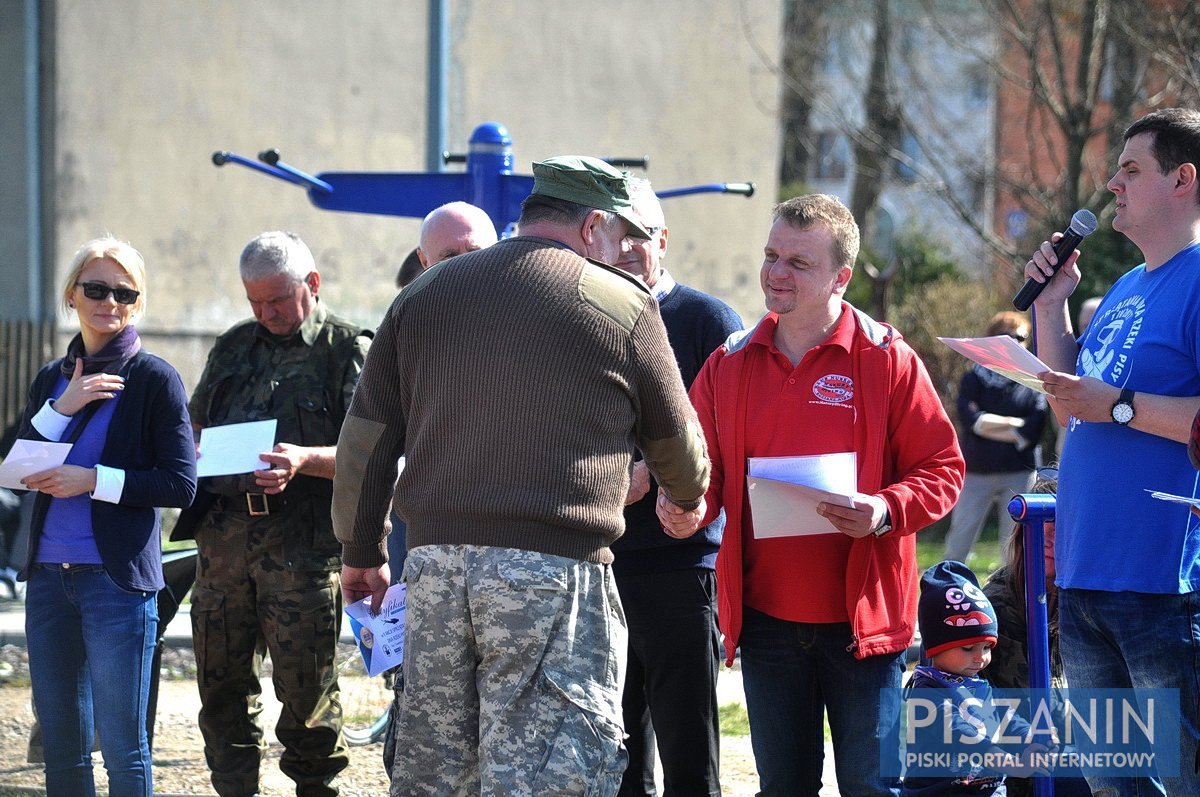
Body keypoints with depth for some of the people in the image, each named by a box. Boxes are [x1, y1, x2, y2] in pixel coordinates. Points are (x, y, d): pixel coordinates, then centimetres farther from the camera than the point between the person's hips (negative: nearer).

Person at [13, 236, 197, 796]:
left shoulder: (154, 379, -3)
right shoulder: (52, 380, 14)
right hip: (49, 575, 6)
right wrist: (62, 408, -10)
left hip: (117, 579, -6)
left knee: (122, 747, -3)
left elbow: (180, 485, -9)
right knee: (60, 744, 11)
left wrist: (92, 481, -15)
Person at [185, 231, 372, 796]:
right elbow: (195, 422, 26)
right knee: (221, 677, 7)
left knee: (305, 681, -4)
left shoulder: (347, 351, 2)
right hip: (224, 532, 5)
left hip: (302, 542, -5)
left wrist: (306, 461, -24)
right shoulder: (233, 348, 19)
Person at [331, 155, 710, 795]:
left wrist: (361, 552, 23)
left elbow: (366, 437, 13)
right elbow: (674, 437, 15)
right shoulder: (623, 304, 2)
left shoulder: (424, 294, 14)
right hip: (555, 573, -5)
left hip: (435, 564, 5)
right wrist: (686, 501, 36)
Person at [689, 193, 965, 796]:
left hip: (861, 616, -4)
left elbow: (942, 468, -3)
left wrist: (886, 512, -20)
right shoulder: (729, 365, 8)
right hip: (765, 617, 4)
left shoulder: (887, 360, -4)